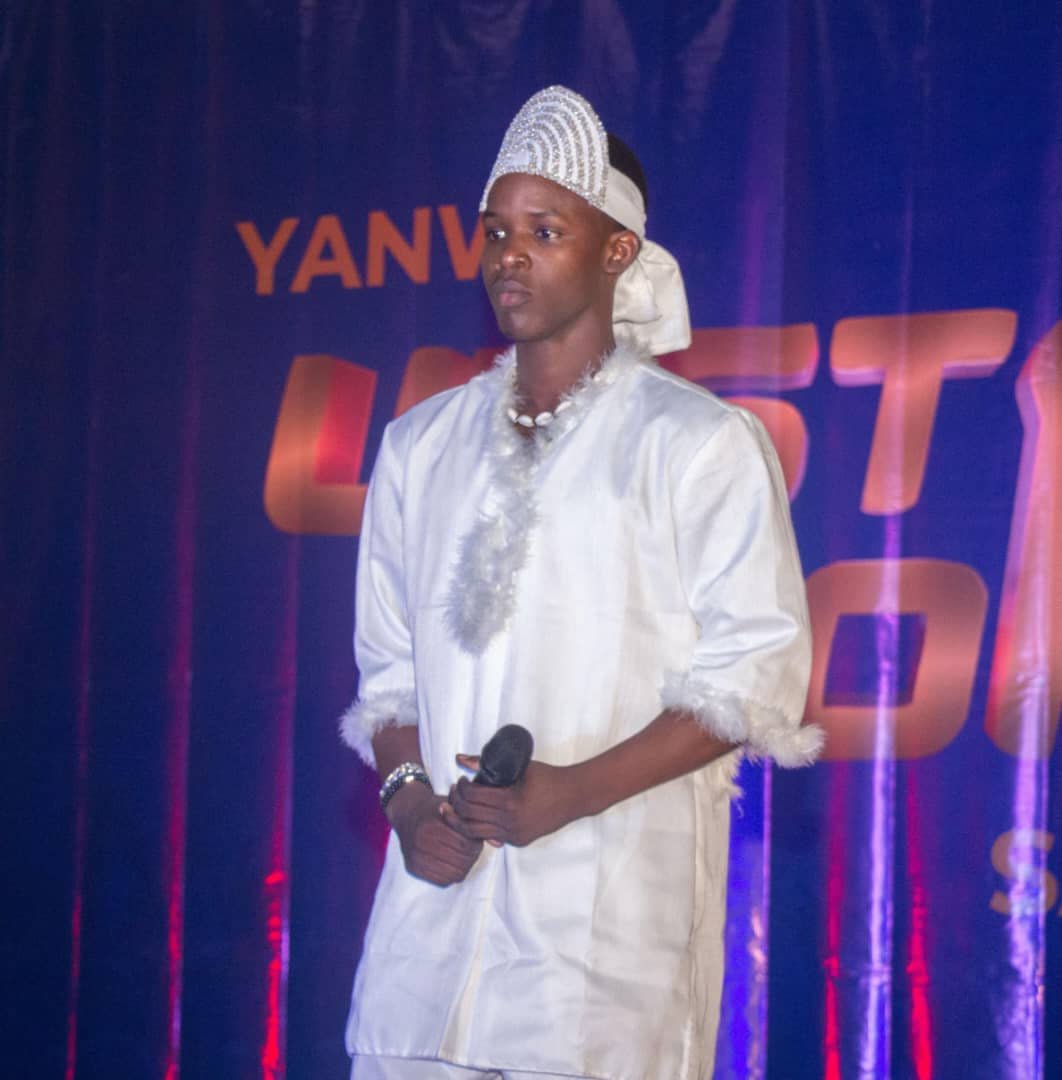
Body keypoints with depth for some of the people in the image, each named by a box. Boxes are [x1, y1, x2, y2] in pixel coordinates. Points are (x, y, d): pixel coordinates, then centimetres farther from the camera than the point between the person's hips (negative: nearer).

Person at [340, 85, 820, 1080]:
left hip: (612, 896, -4)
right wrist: (407, 793, -2)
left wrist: (575, 790, -15)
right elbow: (388, 662, 17)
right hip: (436, 889, 4)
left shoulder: (701, 444, 0)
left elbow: (754, 676, -6)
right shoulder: (421, 444, 15)